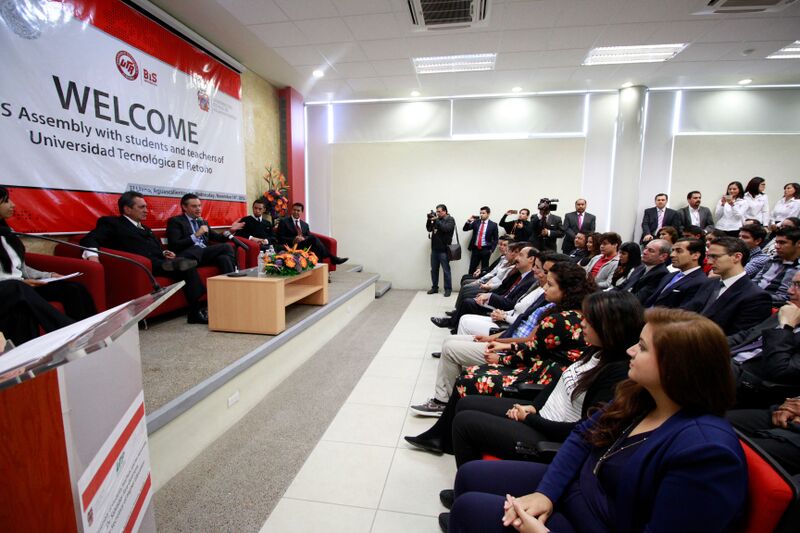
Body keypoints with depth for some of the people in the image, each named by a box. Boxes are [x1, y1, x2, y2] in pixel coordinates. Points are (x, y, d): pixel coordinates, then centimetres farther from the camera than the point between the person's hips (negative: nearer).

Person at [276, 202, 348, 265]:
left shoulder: (305, 225, 24)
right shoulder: (284, 221, 9)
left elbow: (309, 236, 13)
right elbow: (280, 238, 0)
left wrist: (304, 238, -12)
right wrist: (294, 240, -16)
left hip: (304, 246, 4)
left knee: (312, 238, -32)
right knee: (313, 238, -30)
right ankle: (332, 258, -32)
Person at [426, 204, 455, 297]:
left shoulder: (450, 220, -4)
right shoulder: (436, 219, 13)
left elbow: (445, 228, -22)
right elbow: (429, 229, 12)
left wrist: (436, 220, -18)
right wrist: (429, 220, -3)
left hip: (443, 250, -6)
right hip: (434, 249, 6)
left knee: (446, 270, -1)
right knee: (434, 270, 11)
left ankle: (448, 289, 7)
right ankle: (434, 287, 22)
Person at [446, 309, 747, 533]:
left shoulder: (706, 451, -29)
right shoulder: (639, 395, -3)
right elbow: (583, 437, 5)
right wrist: (546, 492, -8)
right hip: (570, 488, 7)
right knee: (470, 475, 5)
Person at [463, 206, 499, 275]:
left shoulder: (493, 225, -2)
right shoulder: (476, 222, 6)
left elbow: (495, 239, 1)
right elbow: (465, 229, 4)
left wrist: (491, 250, -8)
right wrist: (468, 221, -13)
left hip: (485, 250, -3)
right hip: (475, 249, 3)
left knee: (484, 270, 6)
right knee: (472, 269, 5)